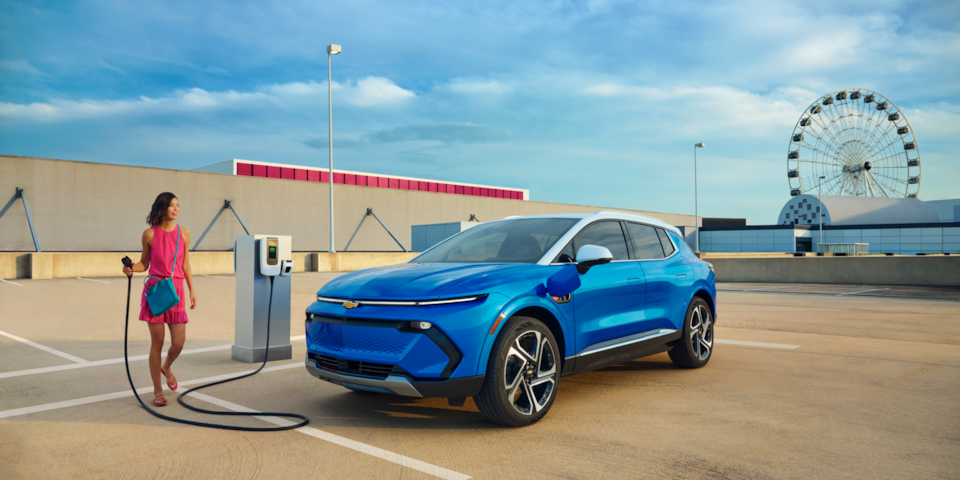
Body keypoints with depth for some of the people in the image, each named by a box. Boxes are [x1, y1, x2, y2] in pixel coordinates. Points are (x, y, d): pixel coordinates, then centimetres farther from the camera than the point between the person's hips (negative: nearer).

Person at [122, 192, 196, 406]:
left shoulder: (184, 233, 7)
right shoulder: (150, 234, 0)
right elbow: (144, 263, 10)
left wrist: (192, 290, 11)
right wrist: (131, 268, -12)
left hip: (176, 290, 2)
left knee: (179, 342, -3)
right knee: (157, 342, 1)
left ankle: (166, 368, 33)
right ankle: (158, 391, 16)